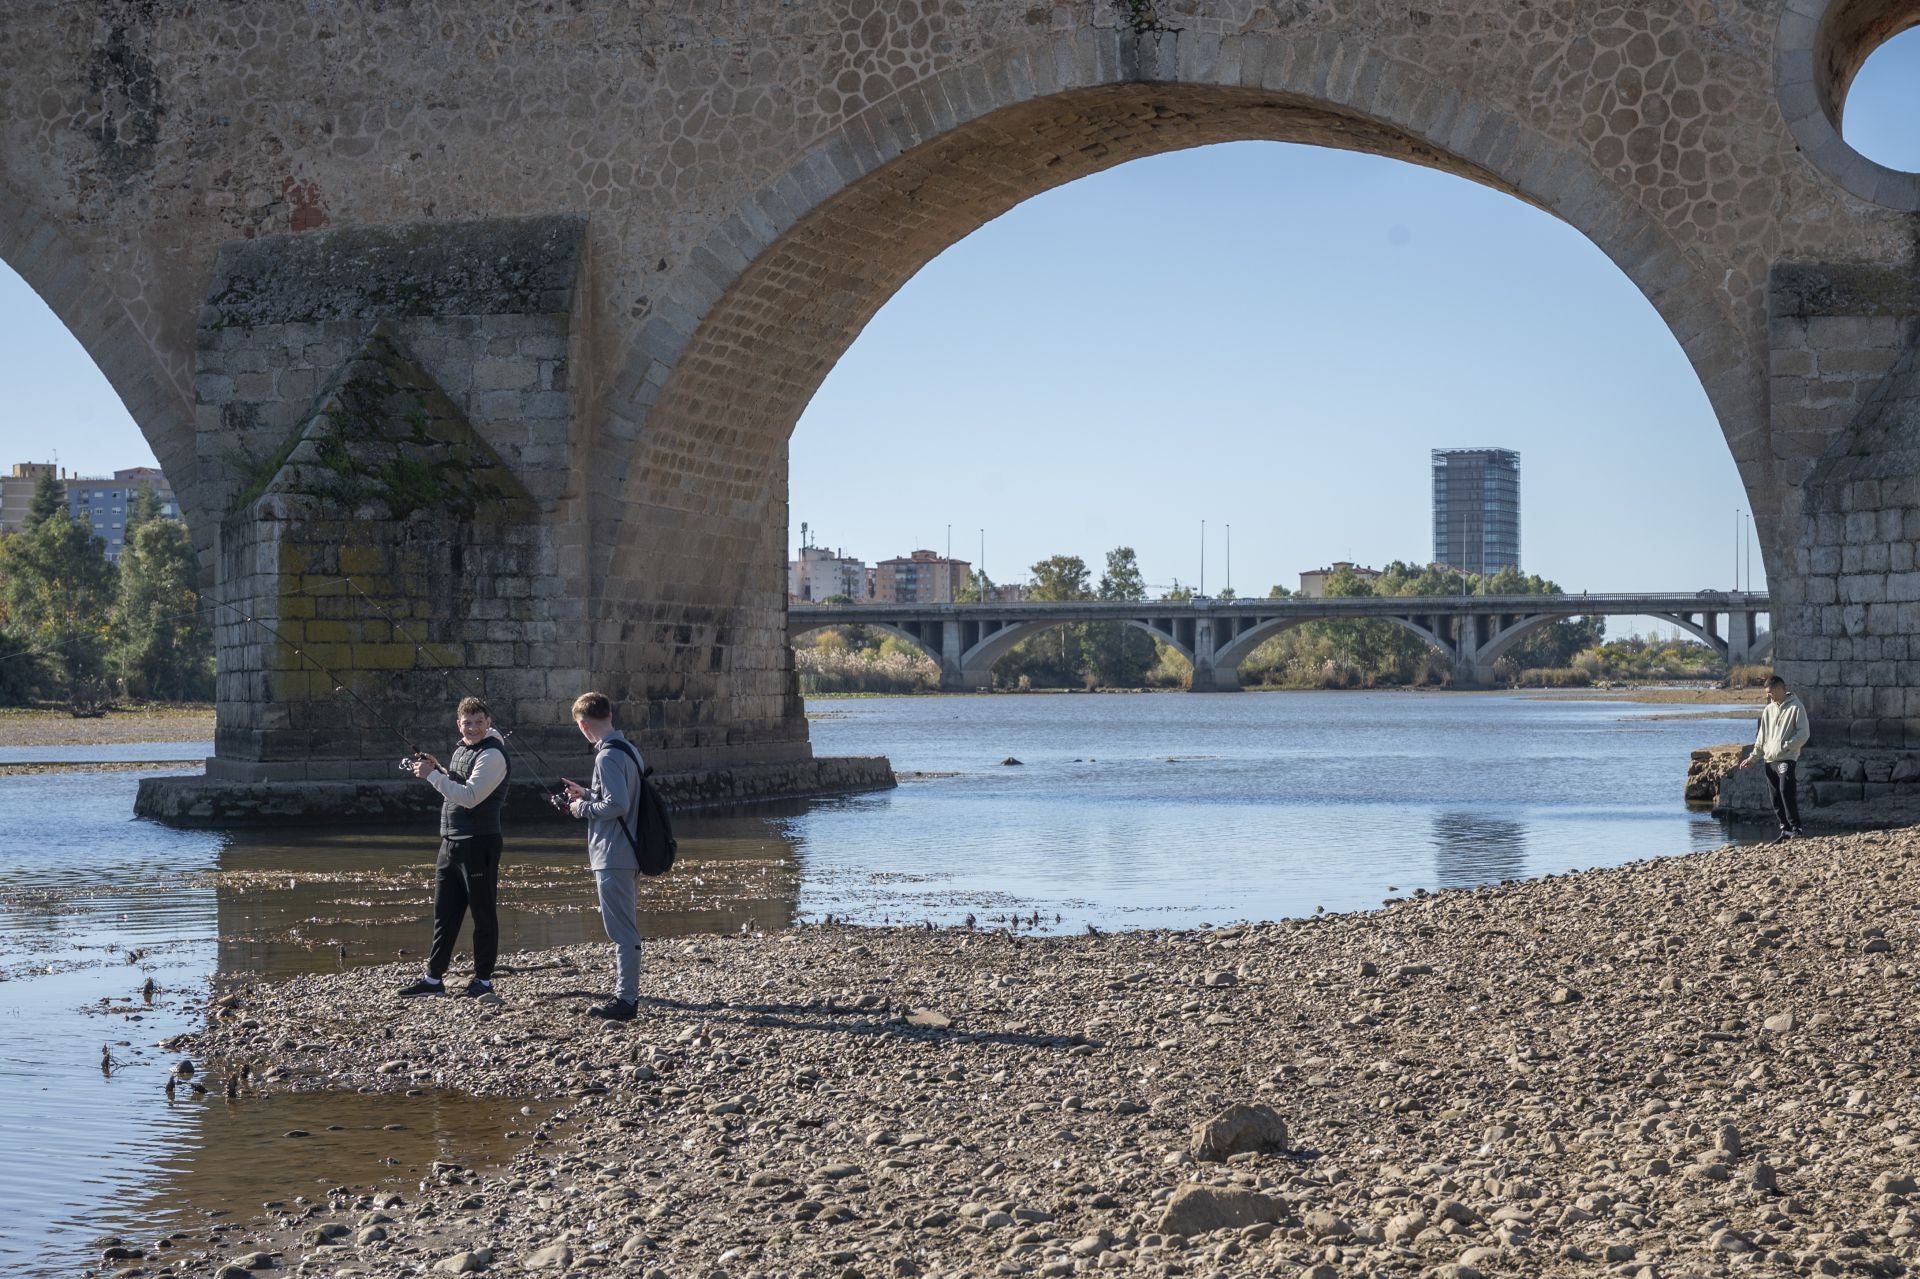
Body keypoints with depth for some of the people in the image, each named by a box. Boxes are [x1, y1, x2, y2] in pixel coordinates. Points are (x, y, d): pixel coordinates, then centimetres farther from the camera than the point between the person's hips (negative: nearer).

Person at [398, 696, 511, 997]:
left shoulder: (492, 754, -14)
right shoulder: (462, 749, 14)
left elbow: (470, 796, -23)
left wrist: (432, 775, -18)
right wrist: (437, 769, 7)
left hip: (479, 843, -9)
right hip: (451, 842, 9)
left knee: (483, 914, 0)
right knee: (444, 911, 12)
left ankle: (483, 981, 7)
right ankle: (434, 978, 18)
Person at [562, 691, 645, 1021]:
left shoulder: (608, 756, -18)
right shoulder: (629, 749, 12)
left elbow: (617, 805, -25)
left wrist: (582, 807, -10)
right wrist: (587, 794, 16)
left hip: (612, 856, -10)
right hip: (628, 854, 10)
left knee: (622, 930, -6)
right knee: (626, 927, 18)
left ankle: (625, 1000, -4)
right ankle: (628, 991, 26)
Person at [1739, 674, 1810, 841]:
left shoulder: (1795, 707, -3)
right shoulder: (1768, 710, 17)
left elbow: (1804, 733, -9)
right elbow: (1762, 737, 22)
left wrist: (1785, 745, -18)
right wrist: (1753, 757, 17)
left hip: (1787, 758, -7)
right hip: (1769, 759, 7)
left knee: (1786, 791, -19)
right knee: (1776, 797, 5)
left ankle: (1795, 827, -13)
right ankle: (1785, 828, 11)